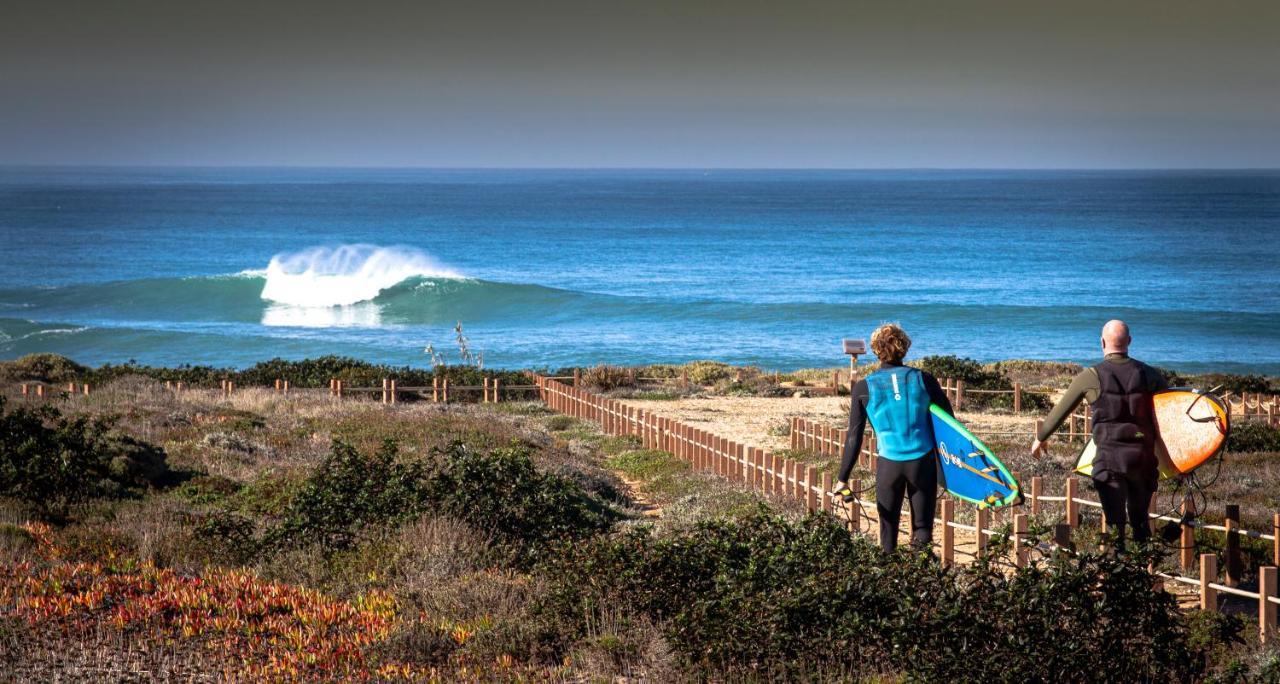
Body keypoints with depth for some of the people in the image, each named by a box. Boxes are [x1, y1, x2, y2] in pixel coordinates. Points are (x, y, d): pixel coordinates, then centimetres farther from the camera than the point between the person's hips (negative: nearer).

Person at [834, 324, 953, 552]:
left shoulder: (864, 388, 0)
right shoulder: (922, 379, 1)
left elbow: (854, 437, -2)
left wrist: (842, 478, 3)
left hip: (889, 463, 0)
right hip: (923, 460, 0)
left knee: (888, 529, 12)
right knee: (922, 529, 8)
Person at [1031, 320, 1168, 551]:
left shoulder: (1090, 377, -2)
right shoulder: (1148, 374, 6)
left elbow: (1060, 410, 7)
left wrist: (1040, 437, 22)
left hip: (1110, 458, -3)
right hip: (1143, 457, 3)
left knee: (1115, 522, -1)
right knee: (1140, 520, 17)